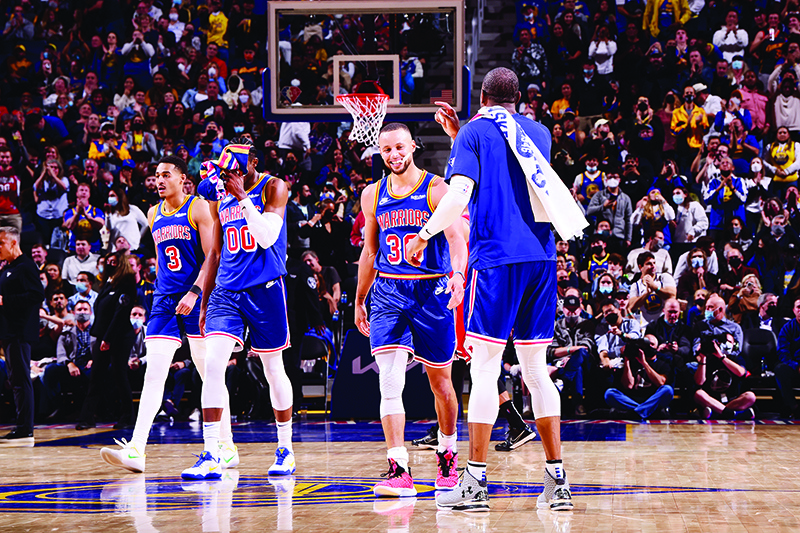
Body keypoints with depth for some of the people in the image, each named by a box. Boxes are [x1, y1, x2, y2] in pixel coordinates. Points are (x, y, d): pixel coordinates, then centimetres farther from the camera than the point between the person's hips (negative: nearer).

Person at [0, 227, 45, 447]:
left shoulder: (26, 267, -10)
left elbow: (37, 295, -21)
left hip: (20, 332, -10)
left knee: (21, 380, -11)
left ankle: (25, 432, -11)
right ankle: (22, 429, 15)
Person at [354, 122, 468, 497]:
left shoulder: (436, 189, -6)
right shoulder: (373, 196, 9)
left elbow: (456, 236, -19)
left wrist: (457, 274, -38)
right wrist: (359, 301, 20)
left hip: (432, 291, -3)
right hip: (387, 293, 3)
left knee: (440, 380, 11)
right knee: (390, 382, -12)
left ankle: (448, 453, 34)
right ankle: (398, 470, -17)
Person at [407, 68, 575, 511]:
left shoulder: (474, 133, 2)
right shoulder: (540, 133, 19)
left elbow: (459, 196, -11)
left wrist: (423, 234, -1)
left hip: (495, 258, -5)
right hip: (541, 257, 5)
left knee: (485, 370, -4)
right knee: (536, 370, 9)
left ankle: (475, 482, -5)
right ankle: (557, 481, 6)